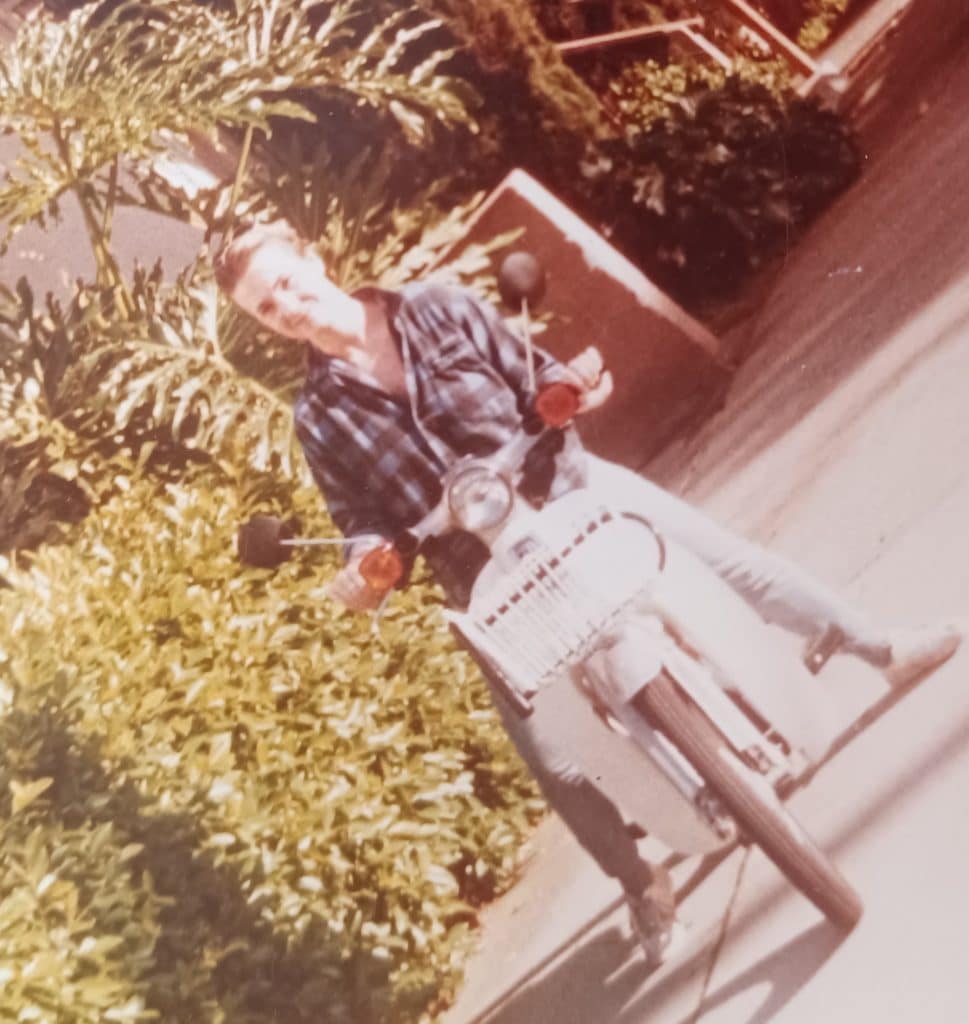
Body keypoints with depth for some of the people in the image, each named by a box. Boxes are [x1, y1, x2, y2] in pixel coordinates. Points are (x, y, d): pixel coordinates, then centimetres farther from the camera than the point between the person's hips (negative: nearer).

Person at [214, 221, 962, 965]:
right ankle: (642, 886, 17)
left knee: (733, 561, -3)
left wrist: (569, 385, -20)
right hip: (492, 577, -1)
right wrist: (366, 563, -23)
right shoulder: (320, 417, -3)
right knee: (554, 760, -3)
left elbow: (532, 378, 3)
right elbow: (363, 517, -1)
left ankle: (887, 651, 15)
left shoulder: (439, 310, -1)